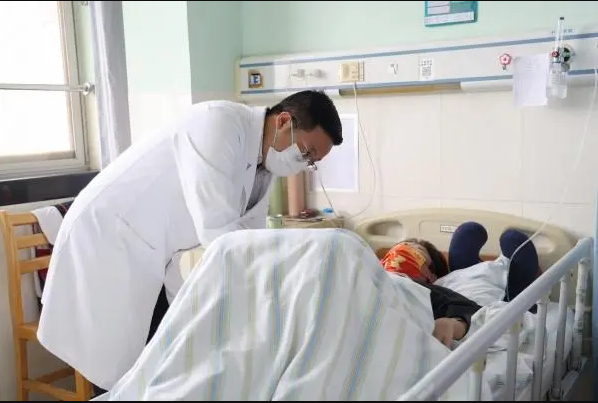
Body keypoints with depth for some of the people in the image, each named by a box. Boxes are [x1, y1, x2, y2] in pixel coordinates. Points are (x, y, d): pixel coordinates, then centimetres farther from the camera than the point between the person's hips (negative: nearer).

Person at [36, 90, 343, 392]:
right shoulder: (220, 123, -24)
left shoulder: (265, 165, 2)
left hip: (154, 260, 8)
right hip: (104, 242, -8)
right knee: (121, 376, -1)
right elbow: (218, 231, -30)